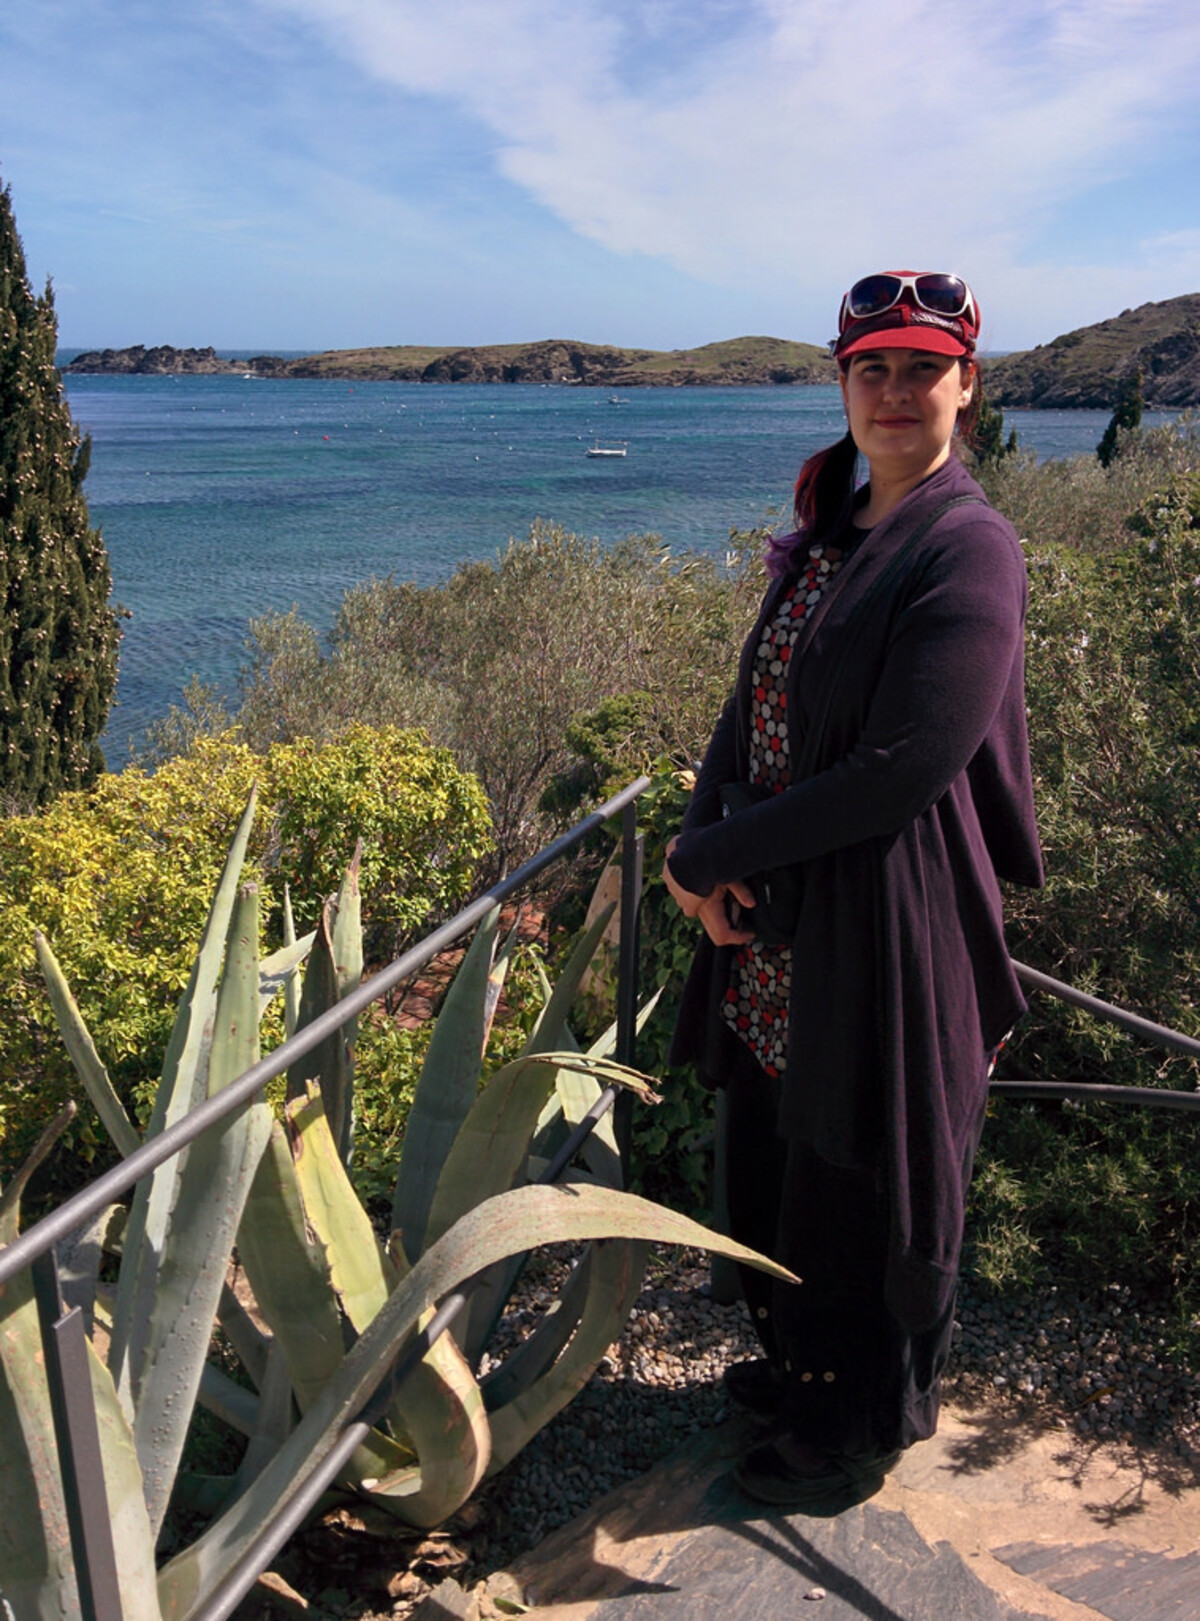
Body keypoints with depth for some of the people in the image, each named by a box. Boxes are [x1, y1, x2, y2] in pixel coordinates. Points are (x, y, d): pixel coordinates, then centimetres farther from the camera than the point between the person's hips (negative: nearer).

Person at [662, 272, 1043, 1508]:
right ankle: (799, 1359, 48)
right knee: (774, 1159, 21)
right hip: (771, 930, 7)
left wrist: (711, 855, -15)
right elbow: (751, 708, 9)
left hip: (883, 930, -7)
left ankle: (864, 1426, 36)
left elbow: (900, 773, -22)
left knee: (869, 1178, 11)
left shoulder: (970, 553, -15)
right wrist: (706, 841, -10)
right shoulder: (823, 536, 10)